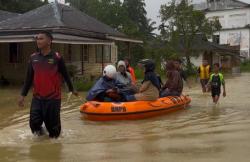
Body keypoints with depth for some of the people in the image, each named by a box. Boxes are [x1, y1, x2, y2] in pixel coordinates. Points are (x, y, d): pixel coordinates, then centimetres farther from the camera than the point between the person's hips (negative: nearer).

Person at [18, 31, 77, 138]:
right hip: (37, 98, 3)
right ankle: (39, 130, 27)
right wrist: (23, 95, 7)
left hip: (53, 97, -3)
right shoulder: (33, 58, 4)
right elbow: (29, 78, 10)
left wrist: (71, 89, 14)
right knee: (34, 123, -5)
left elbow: (65, 75, 4)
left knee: (53, 123, 4)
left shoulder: (57, 58, -7)